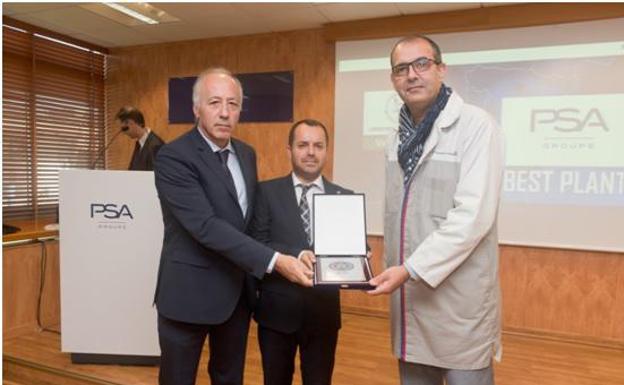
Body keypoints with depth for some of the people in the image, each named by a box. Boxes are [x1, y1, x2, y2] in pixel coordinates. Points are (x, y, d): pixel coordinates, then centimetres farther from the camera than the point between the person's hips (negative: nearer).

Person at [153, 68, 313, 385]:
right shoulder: (173, 157, -17)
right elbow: (206, 226, -27)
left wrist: (256, 276, 6)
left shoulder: (246, 154, 6)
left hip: (237, 291, 6)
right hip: (189, 292, -6)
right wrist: (274, 261, -31)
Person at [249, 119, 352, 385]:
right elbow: (257, 245, -10)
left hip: (324, 311, 1)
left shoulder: (344, 197, 2)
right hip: (277, 309, -1)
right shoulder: (267, 192, -3)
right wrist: (296, 255, -25)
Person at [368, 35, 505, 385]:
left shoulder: (476, 125, -10)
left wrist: (412, 269, -21)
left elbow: (474, 215, -19)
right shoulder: (401, 135, 11)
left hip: (459, 298, -6)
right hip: (410, 292, 6)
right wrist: (394, 270, 9)